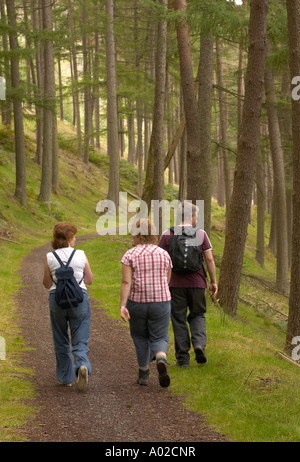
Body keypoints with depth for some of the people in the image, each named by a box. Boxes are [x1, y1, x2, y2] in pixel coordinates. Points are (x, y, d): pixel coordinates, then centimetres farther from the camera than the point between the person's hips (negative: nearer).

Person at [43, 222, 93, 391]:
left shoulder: (50, 258, -3)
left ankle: (66, 378, 22)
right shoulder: (81, 255, -3)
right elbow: (89, 279, 5)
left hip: (57, 299, 1)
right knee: (80, 341, 3)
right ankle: (83, 366, -26)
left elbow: (47, 284, 3)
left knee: (61, 341, 16)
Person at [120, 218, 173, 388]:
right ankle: (161, 361, -24)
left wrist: (122, 306, -18)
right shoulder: (164, 254, 1)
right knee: (159, 339, 6)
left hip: (137, 303, 0)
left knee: (140, 337, 20)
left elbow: (126, 282, -14)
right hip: (160, 303, 0)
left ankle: (144, 374, 24)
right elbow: (167, 282, 9)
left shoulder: (130, 255, -6)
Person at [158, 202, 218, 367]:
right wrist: (213, 282, 5)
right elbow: (209, 259, -3)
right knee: (197, 316, 17)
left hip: (176, 284, 0)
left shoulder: (167, 235, -1)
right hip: (197, 283, 0)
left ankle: (183, 357, 7)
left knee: (179, 320, 7)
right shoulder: (201, 234, -1)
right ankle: (199, 344, -8)